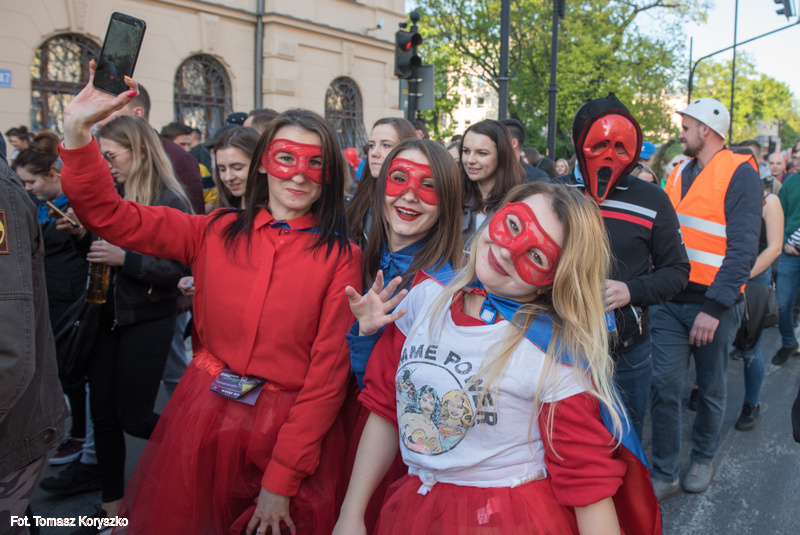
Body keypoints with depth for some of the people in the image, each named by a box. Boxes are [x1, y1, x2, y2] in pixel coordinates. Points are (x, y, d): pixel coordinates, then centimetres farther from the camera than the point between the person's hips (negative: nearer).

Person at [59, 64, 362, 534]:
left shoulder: (341, 258, -8)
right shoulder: (216, 233, 1)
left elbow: (330, 372, -10)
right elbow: (107, 214, 2)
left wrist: (280, 481, -12)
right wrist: (77, 130, -12)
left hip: (289, 432, -2)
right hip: (203, 416, 3)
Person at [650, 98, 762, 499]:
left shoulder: (739, 174, -8)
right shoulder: (679, 174, 10)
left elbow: (742, 248, -16)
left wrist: (714, 307, -22)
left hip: (714, 304, -4)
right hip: (670, 300, 5)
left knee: (711, 389, 12)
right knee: (664, 386, 0)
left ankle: (703, 458, 34)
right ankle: (664, 474, 11)